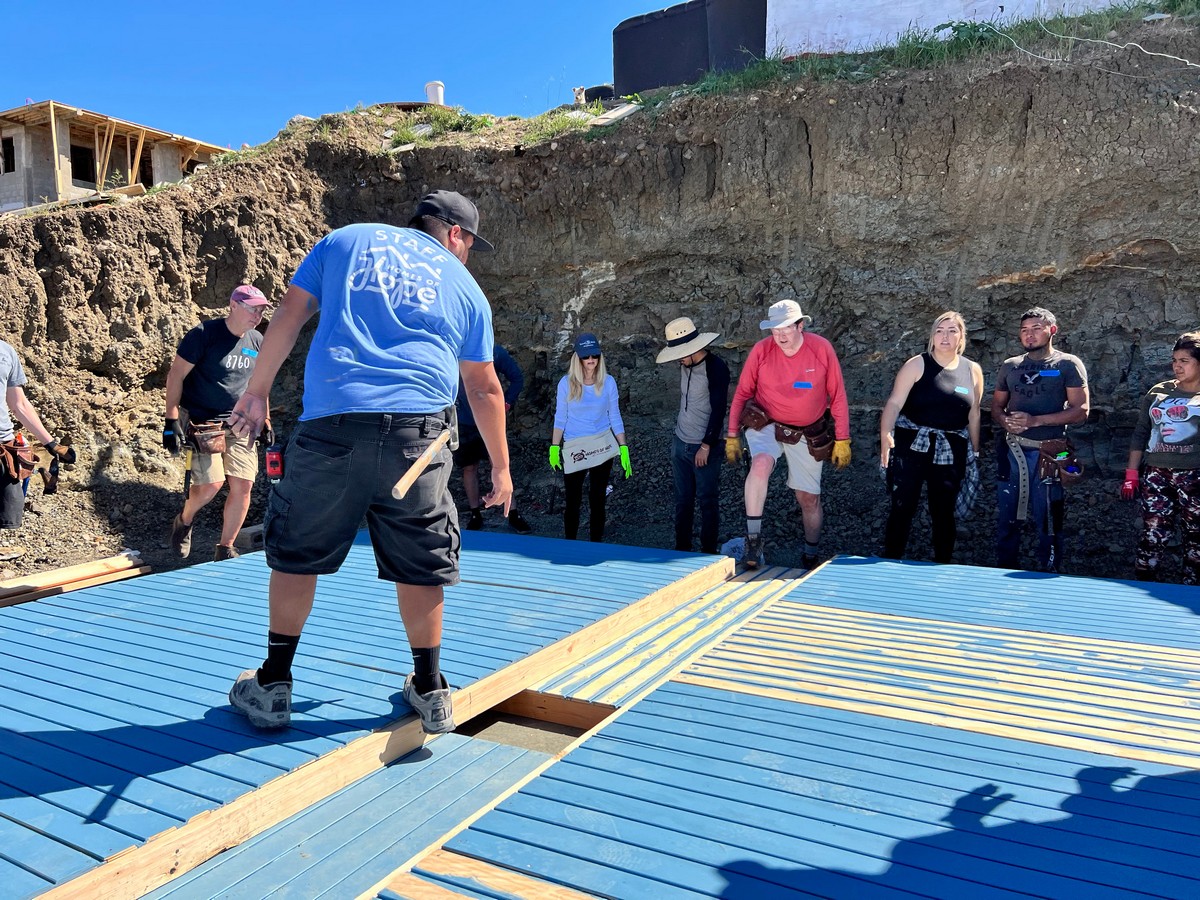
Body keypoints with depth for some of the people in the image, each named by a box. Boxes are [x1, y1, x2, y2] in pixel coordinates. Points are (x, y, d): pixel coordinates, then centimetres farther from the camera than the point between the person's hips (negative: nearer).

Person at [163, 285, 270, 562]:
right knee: (211, 483, -13)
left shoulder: (257, 341, 7)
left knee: (243, 485, -3)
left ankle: (225, 549, 13)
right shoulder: (204, 334, -10)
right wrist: (171, 421, -13)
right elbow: (175, 376, -8)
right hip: (203, 422, -5)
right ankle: (183, 522, 21)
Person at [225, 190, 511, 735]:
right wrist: (500, 467, 26)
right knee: (419, 566, 12)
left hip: (332, 423, 0)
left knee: (296, 553, 14)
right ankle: (430, 691, 23)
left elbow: (288, 318, 12)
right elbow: (485, 389, 18)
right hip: (418, 432, 0)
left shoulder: (345, 240, 19)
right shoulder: (465, 287, 18)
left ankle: (272, 687, 24)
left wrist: (257, 393, 17)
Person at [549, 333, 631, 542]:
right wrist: (554, 448, -3)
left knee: (597, 499, 11)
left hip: (603, 446, 1)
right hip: (574, 448, -1)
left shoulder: (608, 382, -6)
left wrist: (623, 448, -3)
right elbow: (560, 417, -1)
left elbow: (614, 416, 0)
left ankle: (596, 544, 24)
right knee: (573, 501, 6)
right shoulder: (566, 383, -9)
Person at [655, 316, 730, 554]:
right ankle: (681, 549, 22)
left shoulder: (716, 368, -16)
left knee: (707, 502, 3)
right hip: (680, 444, 7)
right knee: (683, 500, 12)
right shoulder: (685, 365, 8)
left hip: (704, 447, -7)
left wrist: (706, 446, -16)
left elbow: (718, 411, -18)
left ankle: (708, 553, 14)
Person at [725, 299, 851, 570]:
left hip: (808, 434, 1)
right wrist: (732, 435, -3)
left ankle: (811, 555, 33)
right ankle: (753, 538, -23)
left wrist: (842, 440, -4)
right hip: (767, 426, -1)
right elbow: (742, 394, -4)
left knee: (809, 498, 10)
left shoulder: (822, 348, -12)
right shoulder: (762, 350, -13)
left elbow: (838, 396, -5)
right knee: (761, 464, -33)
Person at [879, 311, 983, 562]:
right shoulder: (917, 365, -4)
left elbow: (973, 415, 14)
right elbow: (895, 402, -12)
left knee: (944, 512, 11)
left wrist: (975, 452, 16)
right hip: (911, 446, -3)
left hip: (951, 452, 3)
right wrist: (885, 434, -28)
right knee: (902, 508, -3)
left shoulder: (973, 371, 8)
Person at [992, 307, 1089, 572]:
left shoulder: (1068, 364, 0)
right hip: (1012, 452, 4)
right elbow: (996, 407, 19)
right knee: (1007, 518, 10)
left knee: (1048, 521, 2)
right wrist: (1005, 421, -5)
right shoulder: (1010, 366, 14)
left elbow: (1080, 410, -7)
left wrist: (1036, 420, -17)